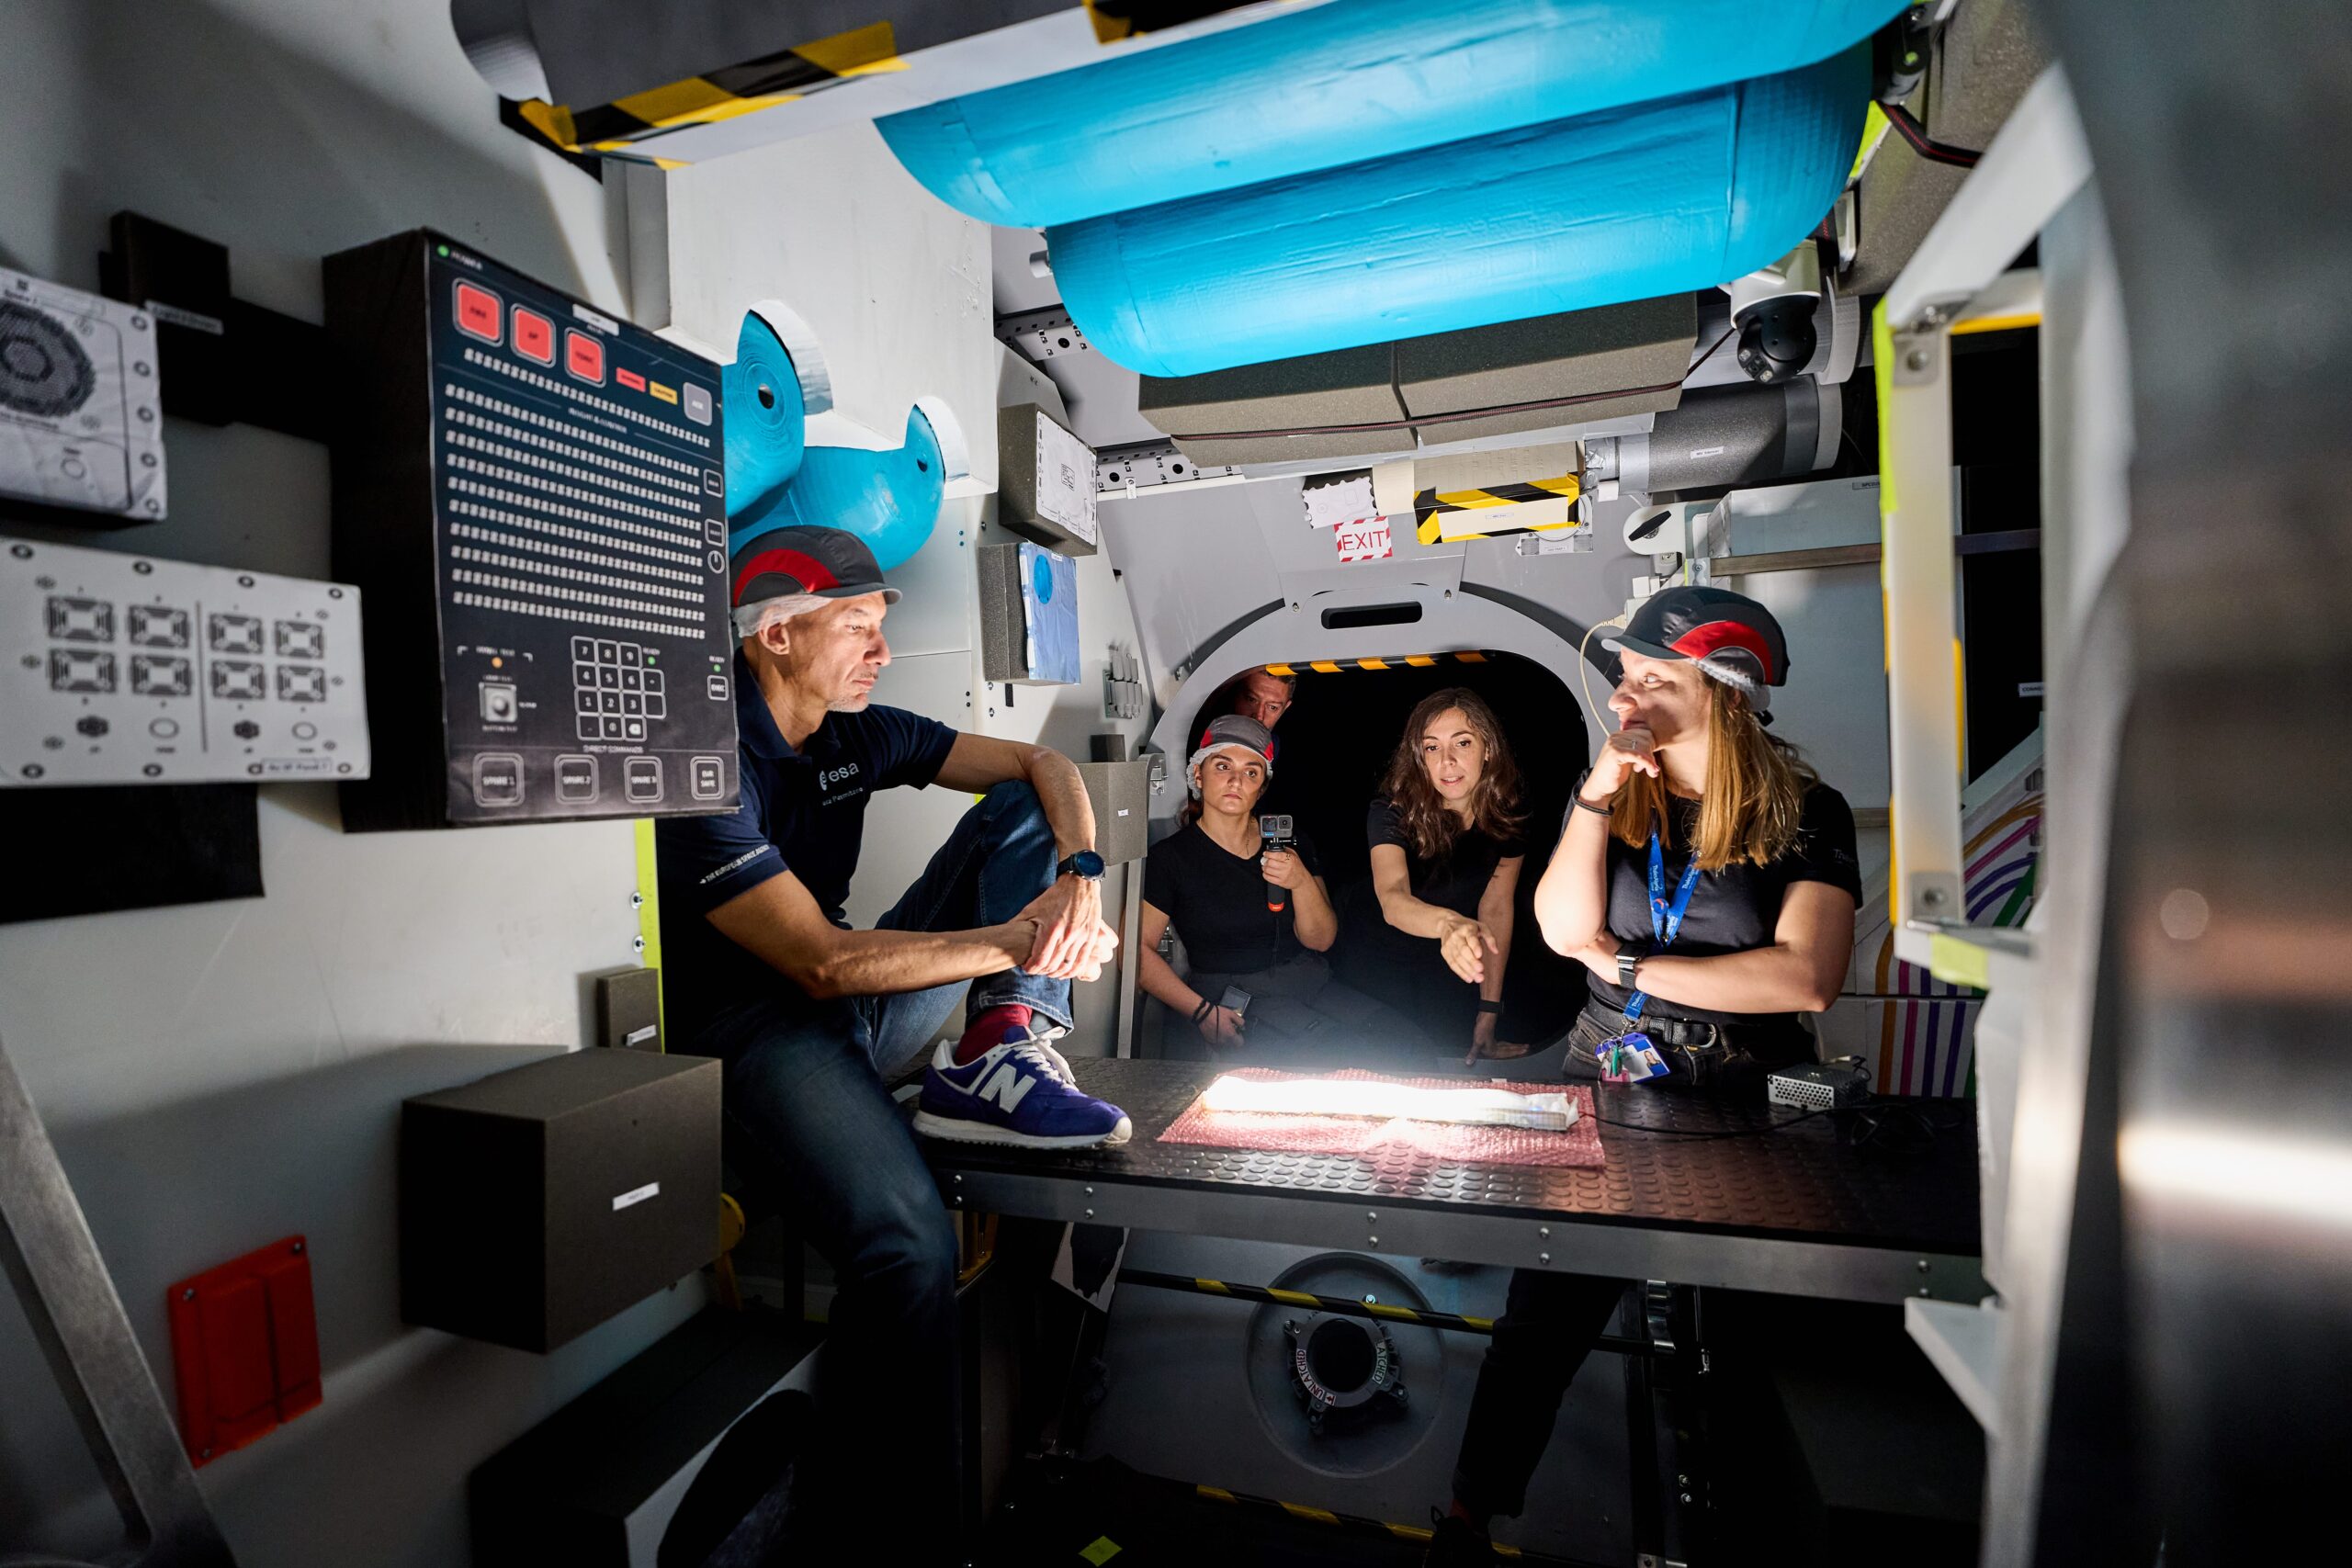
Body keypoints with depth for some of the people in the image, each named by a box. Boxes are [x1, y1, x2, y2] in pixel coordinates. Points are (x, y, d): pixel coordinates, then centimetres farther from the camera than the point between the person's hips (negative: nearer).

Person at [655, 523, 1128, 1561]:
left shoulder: (856, 734, 4)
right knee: (909, 1242, -33)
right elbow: (824, 962, -24)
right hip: (758, 1034, -7)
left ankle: (998, 1053, -18)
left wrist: (1080, 880, -17)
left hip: (863, 1001, 8)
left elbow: (1042, 767, 3)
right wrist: (1015, 942, -23)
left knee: (1024, 810, -2)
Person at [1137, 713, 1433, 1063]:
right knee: (1348, 1055, -27)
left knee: (1411, 1049, -16)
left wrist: (1301, 882, -15)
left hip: (1310, 981, 5)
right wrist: (1202, 1011, -14)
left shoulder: (1292, 843, 10)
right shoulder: (1171, 856, -2)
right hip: (1236, 1002, -5)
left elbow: (1320, 941, 4)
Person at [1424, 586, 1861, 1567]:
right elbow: (1563, 929, -6)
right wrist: (1600, 789, -12)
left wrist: (1631, 967, -11)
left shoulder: (1805, 813, -2)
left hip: (1747, 1107, -1)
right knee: (1539, 1322, -2)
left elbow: (1807, 978, -15)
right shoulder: (1611, 795, 7)